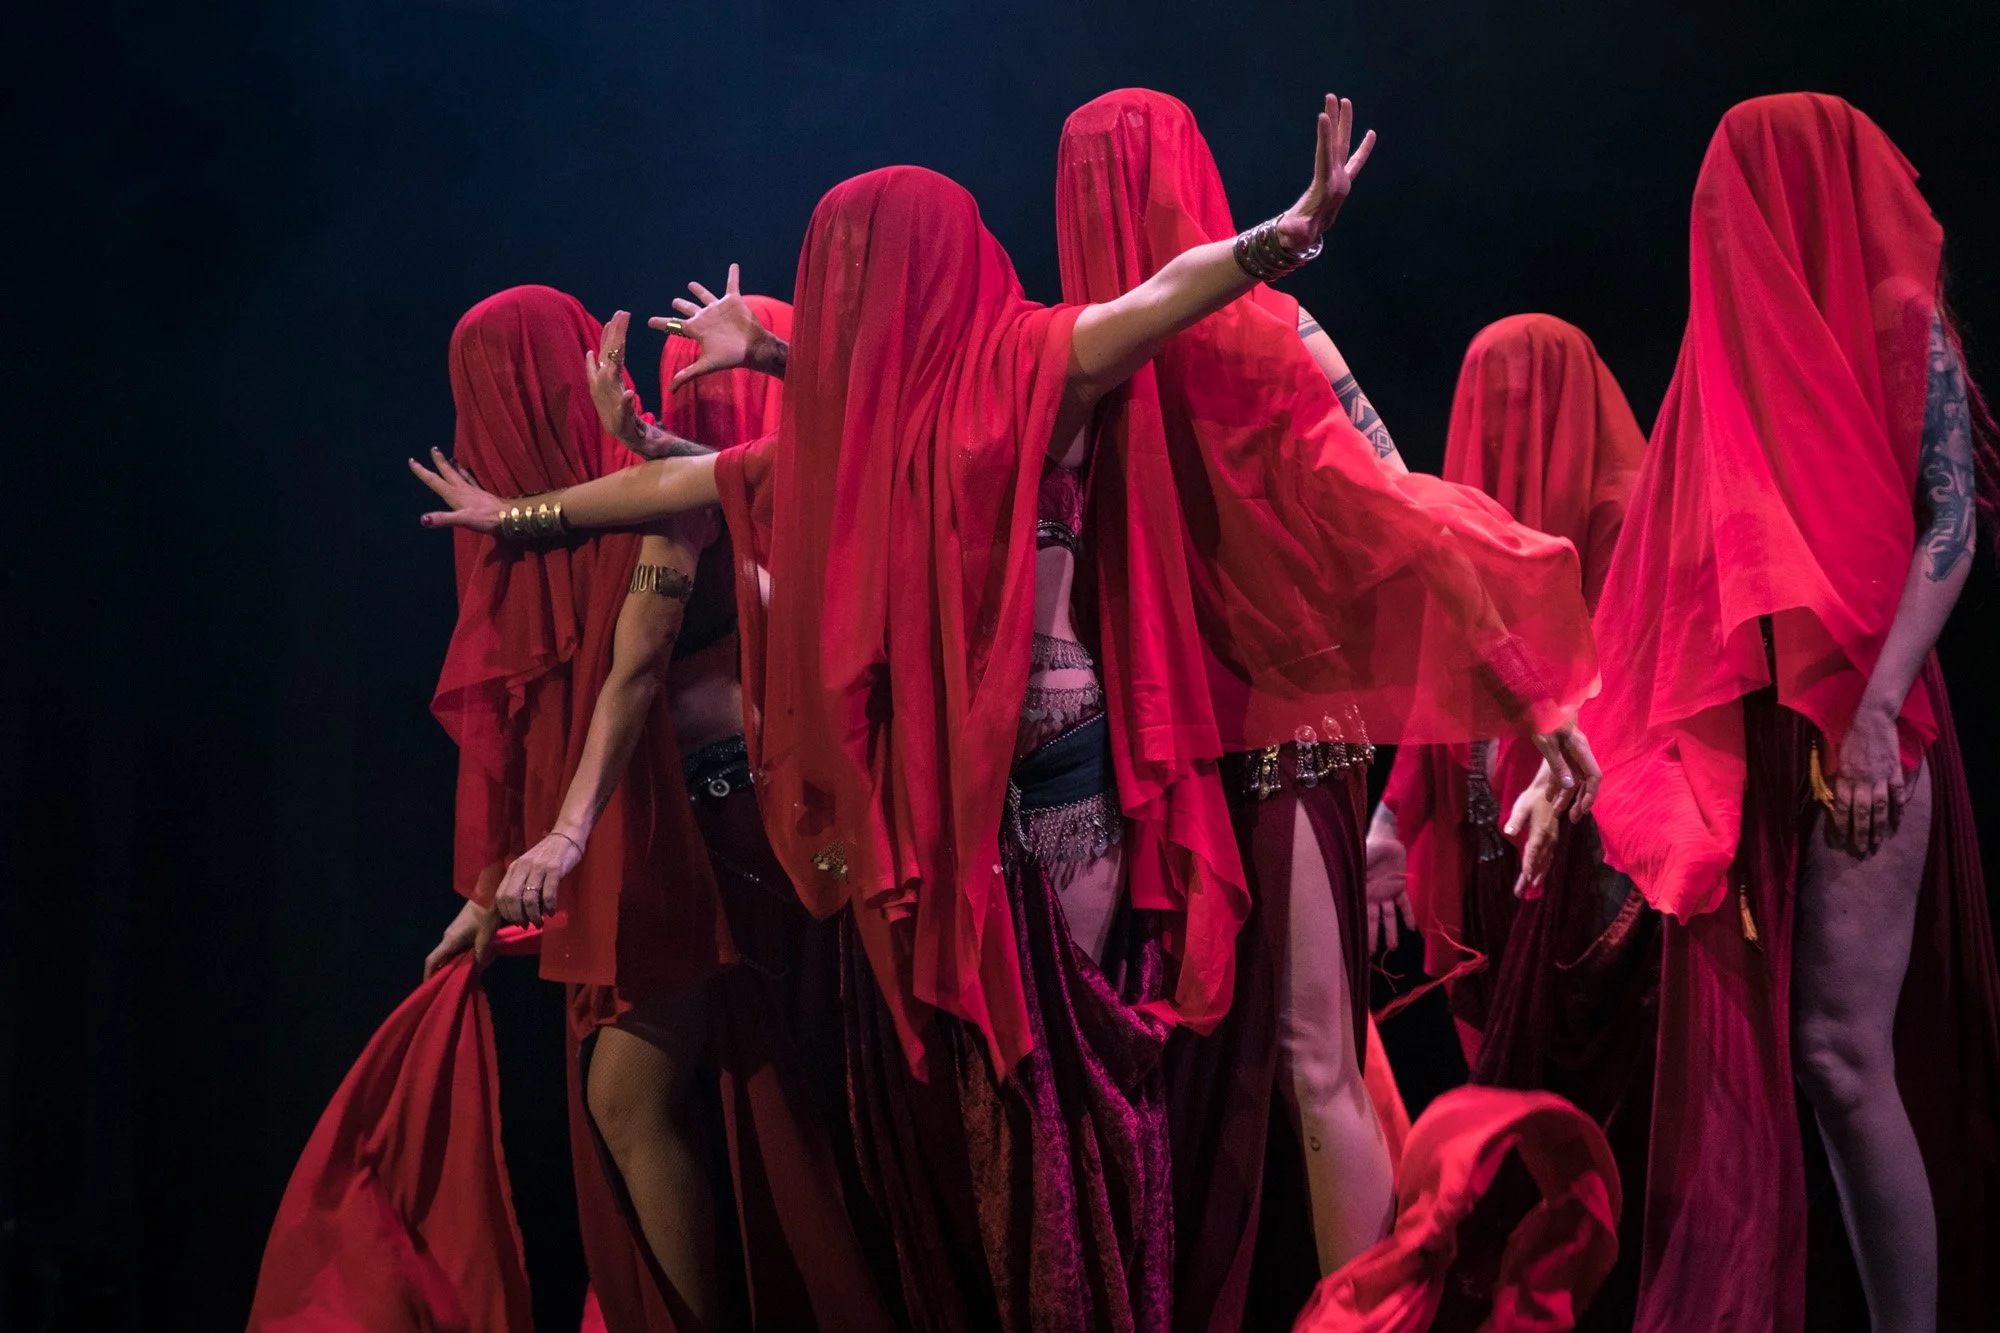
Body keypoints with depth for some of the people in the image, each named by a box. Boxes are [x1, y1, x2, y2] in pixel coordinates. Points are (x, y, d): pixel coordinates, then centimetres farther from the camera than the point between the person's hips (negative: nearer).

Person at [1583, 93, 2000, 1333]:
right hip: (1748, 748, 6)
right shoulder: (1740, 348, 18)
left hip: (1856, 736, -6)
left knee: (1843, 1049, -10)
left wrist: (1877, 709, -21)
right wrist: (1594, 730, 11)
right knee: (1740, 1048, 4)